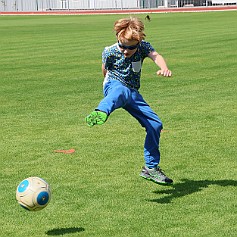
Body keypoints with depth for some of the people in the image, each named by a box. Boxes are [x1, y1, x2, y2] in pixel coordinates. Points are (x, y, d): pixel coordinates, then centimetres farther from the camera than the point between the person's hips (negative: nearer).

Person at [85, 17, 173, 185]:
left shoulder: (143, 46, -7)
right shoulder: (110, 52, -10)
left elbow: (155, 56, -28)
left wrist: (164, 68, -49)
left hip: (133, 94, 5)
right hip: (114, 85, -5)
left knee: (155, 124, 2)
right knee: (121, 91, -43)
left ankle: (151, 168, 17)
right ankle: (101, 113, -81)